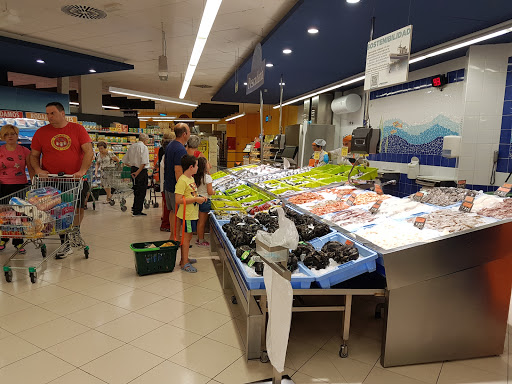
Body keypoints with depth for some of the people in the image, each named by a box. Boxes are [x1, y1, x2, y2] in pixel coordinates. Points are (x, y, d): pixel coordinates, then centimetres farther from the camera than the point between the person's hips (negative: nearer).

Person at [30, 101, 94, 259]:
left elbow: (89, 151, -5)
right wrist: (38, 170, -8)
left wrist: (82, 171, -17)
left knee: (78, 207, 2)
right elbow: (34, 155, 11)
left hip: (75, 179, -1)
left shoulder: (77, 129, 2)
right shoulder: (41, 132, 7)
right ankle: (66, 243, 11)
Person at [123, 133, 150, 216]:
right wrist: (138, 171, -16)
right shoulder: (144, 147, -12)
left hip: (133, 170, 8)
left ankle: (135, 208, 30)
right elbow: (144, 162, -23)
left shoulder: (132, 146, 10)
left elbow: (125, 161, 13)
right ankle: (137, 211, 5)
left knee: (136, 190, 21)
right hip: (141, 171, -8)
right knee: (141, 191, 2)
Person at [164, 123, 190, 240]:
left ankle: (173, 235, 30)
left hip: (168, 185, 10)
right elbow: (178, 171, -27)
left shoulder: (169, 146, 9)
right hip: (176, 187, -10)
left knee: (172, 211, 19)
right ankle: (176, 238, 11)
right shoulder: (181, 150, -22)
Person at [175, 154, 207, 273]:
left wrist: (200, 197, 7)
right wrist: (195, 199, -22)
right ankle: (184, 263, 10)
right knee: (186, 237, -1)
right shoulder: (182, 181, -19)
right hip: (187, 214, -9)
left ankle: (184, 259, 29)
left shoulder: (191, 179, 12)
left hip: (193, 213, 9)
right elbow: (178, 200, -24)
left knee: (188, 236, 17)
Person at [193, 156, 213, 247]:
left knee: (200, 221, 17)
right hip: (205, 200, -7)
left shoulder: (196, 176, 3)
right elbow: (210, 192, -17)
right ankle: (201, 241, 13)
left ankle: (199, 238, 27)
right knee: (202, 222, 3)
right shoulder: (207, 177, -18)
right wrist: (214, 191, 2)